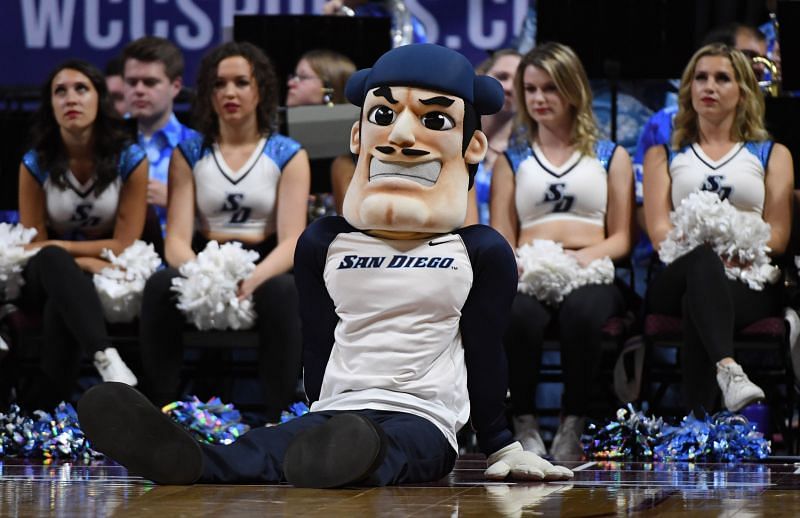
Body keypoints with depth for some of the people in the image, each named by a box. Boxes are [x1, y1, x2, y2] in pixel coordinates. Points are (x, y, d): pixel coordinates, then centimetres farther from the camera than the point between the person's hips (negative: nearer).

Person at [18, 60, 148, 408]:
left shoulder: (130, 159, -8)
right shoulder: (35, 164, -5)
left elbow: (123, 246, -9)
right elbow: (34, 246, -4)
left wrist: (57, 246, -14)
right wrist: (87, 261, -20)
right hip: (51, 277, 1)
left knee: (60, 304, -36)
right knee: (52, 261, -38)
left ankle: (44, 404, -31)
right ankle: (106, 360, -55)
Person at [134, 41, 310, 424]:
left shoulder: (288, 155, 4)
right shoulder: (188, 153, 9)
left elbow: (292, 239, -7)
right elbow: (177, 239, -1)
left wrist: (253, 279, -29)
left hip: (266, 269, -1)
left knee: (282, 291, -37)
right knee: (159, 285, -32)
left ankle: (275, 420, -33)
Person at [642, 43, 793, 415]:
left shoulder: (772, 155, 23)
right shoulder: (663, 154, 24)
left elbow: (777, 235, 9)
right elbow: (659, 231, 7)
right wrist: (713, 253, -13)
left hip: (749, 282, 0)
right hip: (678, 282, 0)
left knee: (697, 304, -38)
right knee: (704, 260, -39)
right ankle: (729, 370, -65)